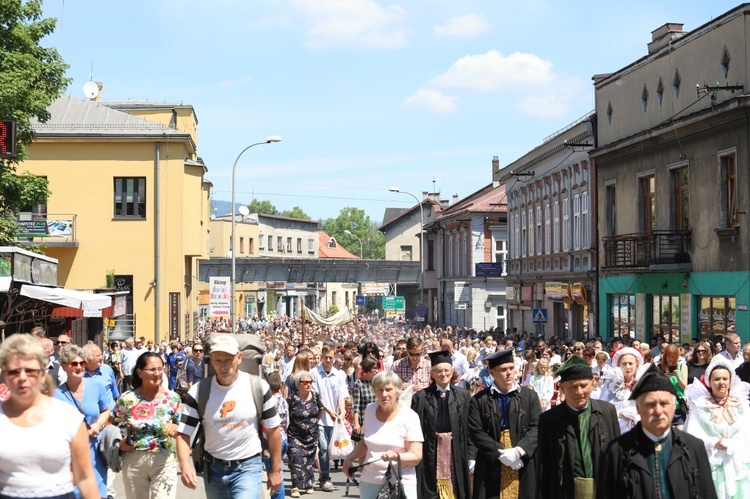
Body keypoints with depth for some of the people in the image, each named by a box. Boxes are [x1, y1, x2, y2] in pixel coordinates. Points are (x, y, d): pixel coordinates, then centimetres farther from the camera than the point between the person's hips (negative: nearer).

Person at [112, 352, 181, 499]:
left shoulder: (173, 398, -3)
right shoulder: (127, 399, -4)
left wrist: (175, 429, -17)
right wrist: (120, 443, -9)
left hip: (164, 461, -1)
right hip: (133, 461, 1)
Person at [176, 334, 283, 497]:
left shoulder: (258, 386, -7)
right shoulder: (198, 391, -6)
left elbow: (273, 429, 1)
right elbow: (184, 434, -7)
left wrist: (275, 470, 2)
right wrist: (185, 465, -25)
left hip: (247, 467, -3)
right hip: (213, 468, 3)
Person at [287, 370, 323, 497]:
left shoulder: (316, 396, 0)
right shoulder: (292, 398, -12)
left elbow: (320, 411, 17)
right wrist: (291, 424, -3)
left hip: (312, 436, 4)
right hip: (295, 435, -4)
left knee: (310, 460, 10)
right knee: (296, 459, -14)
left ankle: (308, 484, 24)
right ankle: (296, 487, -12)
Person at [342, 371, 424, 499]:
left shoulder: (409, 416, -8)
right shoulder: (370, 410, 7)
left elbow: (416, 456, -11)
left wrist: (396, 456, -27)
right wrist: (349, 458, 12)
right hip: (369, 482, 5)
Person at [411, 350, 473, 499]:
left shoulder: (463, 395, 3)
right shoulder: (420, 397, -1)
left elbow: (470, 429, 2)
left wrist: (471, 457, -2)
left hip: (456, 452, 1)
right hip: (430, 454, -1)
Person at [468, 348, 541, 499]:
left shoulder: (530, 396, 7)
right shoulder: (479, 400, 2)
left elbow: (537, 428, -1)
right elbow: (476, 432, -5)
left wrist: (519, 451, -16)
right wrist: (500, 453, -15)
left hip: (523, 468, 1)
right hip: (491, 469, -1)